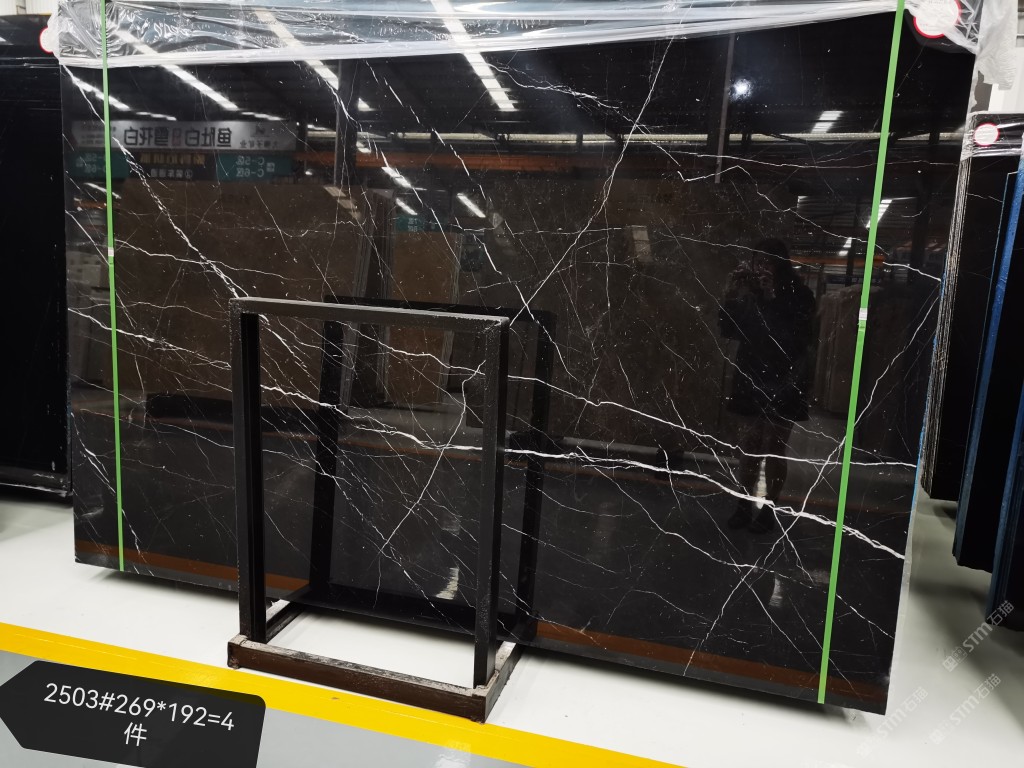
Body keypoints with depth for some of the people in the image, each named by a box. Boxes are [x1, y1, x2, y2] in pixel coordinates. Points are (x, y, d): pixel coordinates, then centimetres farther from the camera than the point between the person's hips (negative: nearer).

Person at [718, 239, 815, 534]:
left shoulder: (799, 297, -5)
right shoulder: (752, 294, 4)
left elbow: (795, 339, -18)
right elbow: (728, 330, 3)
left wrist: (769, 299, -21)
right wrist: (732, 296, -10)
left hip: (782, 388, -3)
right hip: (751, 384, 3)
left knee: (774, 452, 3)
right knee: (748, 449, 7)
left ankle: (770, 510, 13)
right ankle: (744, 506, 15)